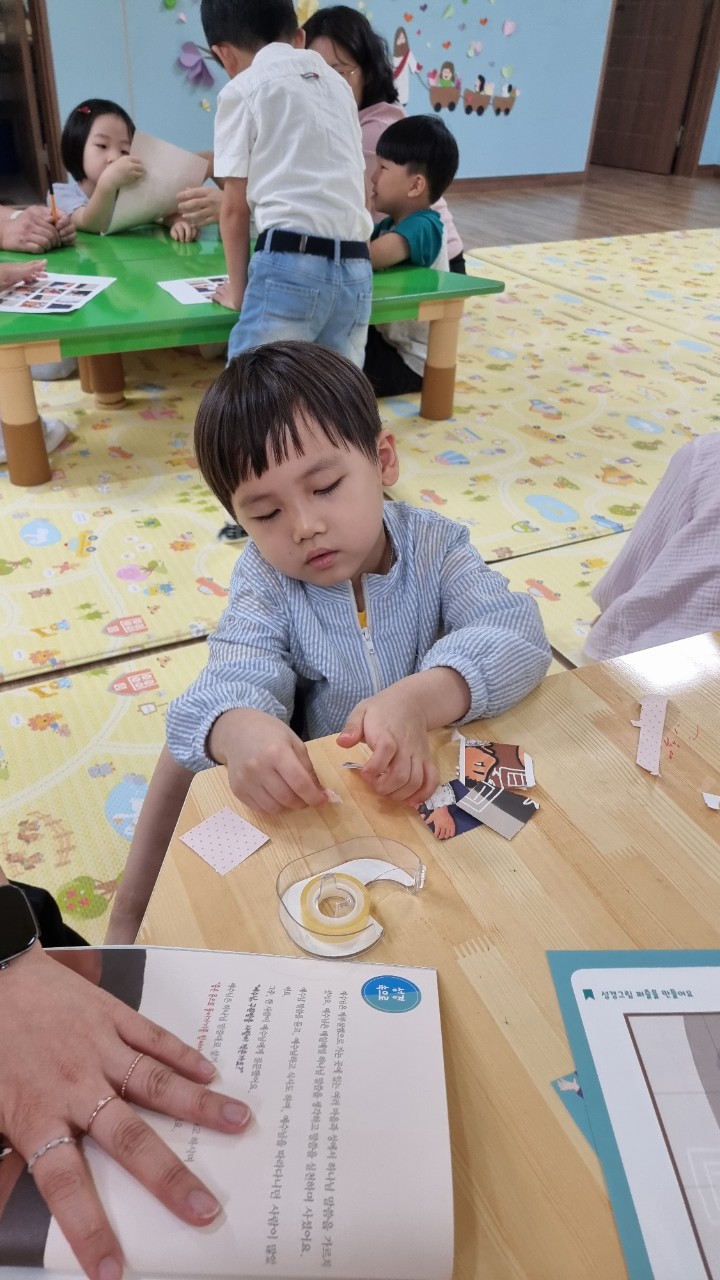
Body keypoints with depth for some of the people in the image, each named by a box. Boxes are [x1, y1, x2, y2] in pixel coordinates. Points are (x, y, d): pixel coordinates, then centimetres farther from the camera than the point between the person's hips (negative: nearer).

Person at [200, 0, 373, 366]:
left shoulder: (243, 89, 6)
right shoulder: (337, 85, 24)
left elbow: (236, 208, 5)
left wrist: (238, 290, 15)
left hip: (292, 264, -6)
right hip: (356, 271, 6)